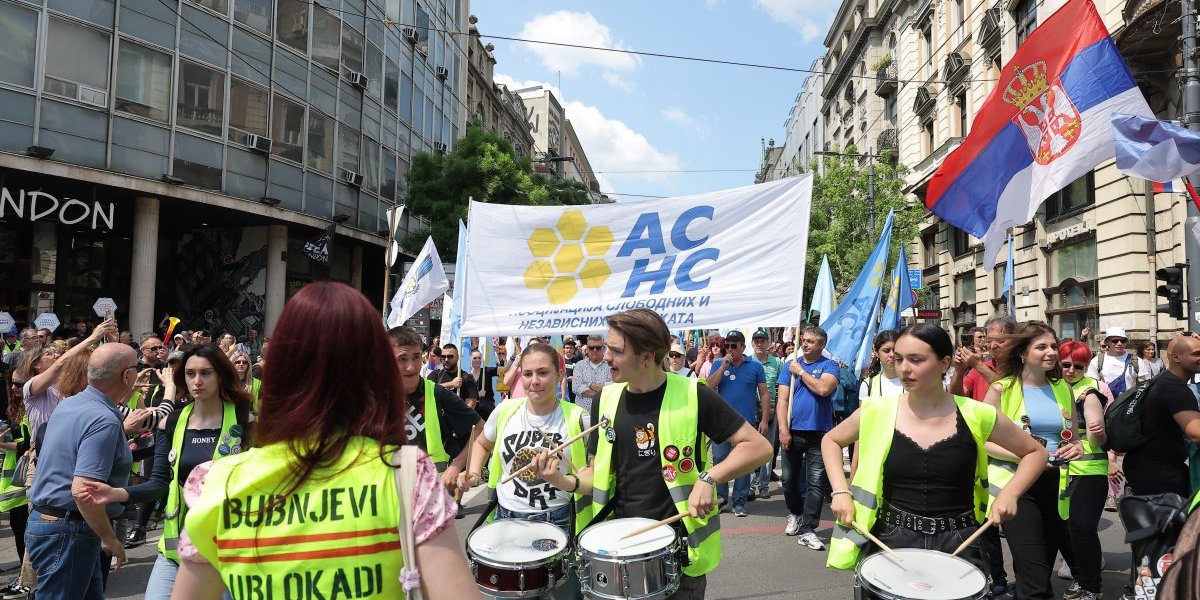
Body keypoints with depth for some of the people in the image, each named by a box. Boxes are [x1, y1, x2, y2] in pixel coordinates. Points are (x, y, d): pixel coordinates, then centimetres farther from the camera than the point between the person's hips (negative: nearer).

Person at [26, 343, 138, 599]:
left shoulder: (68, 405, 7)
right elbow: (83, 490, -28)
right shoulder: (104, 420, -23)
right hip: (67, 532, -10)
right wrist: (110, 539, -18)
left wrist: (124, 430, 29)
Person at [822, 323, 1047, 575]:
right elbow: (831, 441, 9)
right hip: (892, 540, 1)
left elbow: (1035, 453, 8)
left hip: (958, 543, 0)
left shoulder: (976, 415, -7)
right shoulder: (878, 411, -6)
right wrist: (841, 491, -4)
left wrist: (1009, 494, -9)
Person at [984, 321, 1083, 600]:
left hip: (1055, 485, 5)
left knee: (1045, 567, 16)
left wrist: (1075, 448, -4)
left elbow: (1073, 438, 19)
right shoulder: (1002, 389, -6)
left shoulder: (1063, 389, 9)